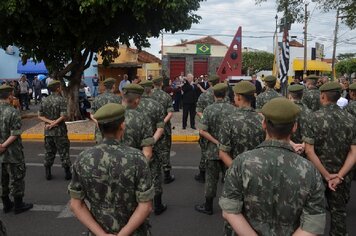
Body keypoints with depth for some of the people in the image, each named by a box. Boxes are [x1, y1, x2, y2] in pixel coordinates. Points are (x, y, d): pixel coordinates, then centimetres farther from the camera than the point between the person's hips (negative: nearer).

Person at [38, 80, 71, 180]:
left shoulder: (44, 100, 5)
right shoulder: (61, 100, -12)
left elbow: (40, 116, 2)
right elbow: (63, 116, -20)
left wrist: (49, 122, -8)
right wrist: (53, 123, -11)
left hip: (48, 131, 5)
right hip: (60, 131, -5)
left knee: (49, 152, 14)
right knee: (64, 152, 5)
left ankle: (48, 174, 19)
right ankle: (68, 173, 10)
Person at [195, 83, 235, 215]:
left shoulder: (209, 110, -10)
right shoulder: (232, 109, -7)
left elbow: (202, 131, -17)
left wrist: (216, 142, -13)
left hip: (214, 150, -1)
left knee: (211, 178, 10)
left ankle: (208, 207, 21)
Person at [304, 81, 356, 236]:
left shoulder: (316, 117, -14)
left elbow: (309, 150, -20)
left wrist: (326, 175, -15)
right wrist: (340, 174, -12)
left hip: (318, 173, -2)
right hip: (341, 176, 2)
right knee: (339, 210, 17)